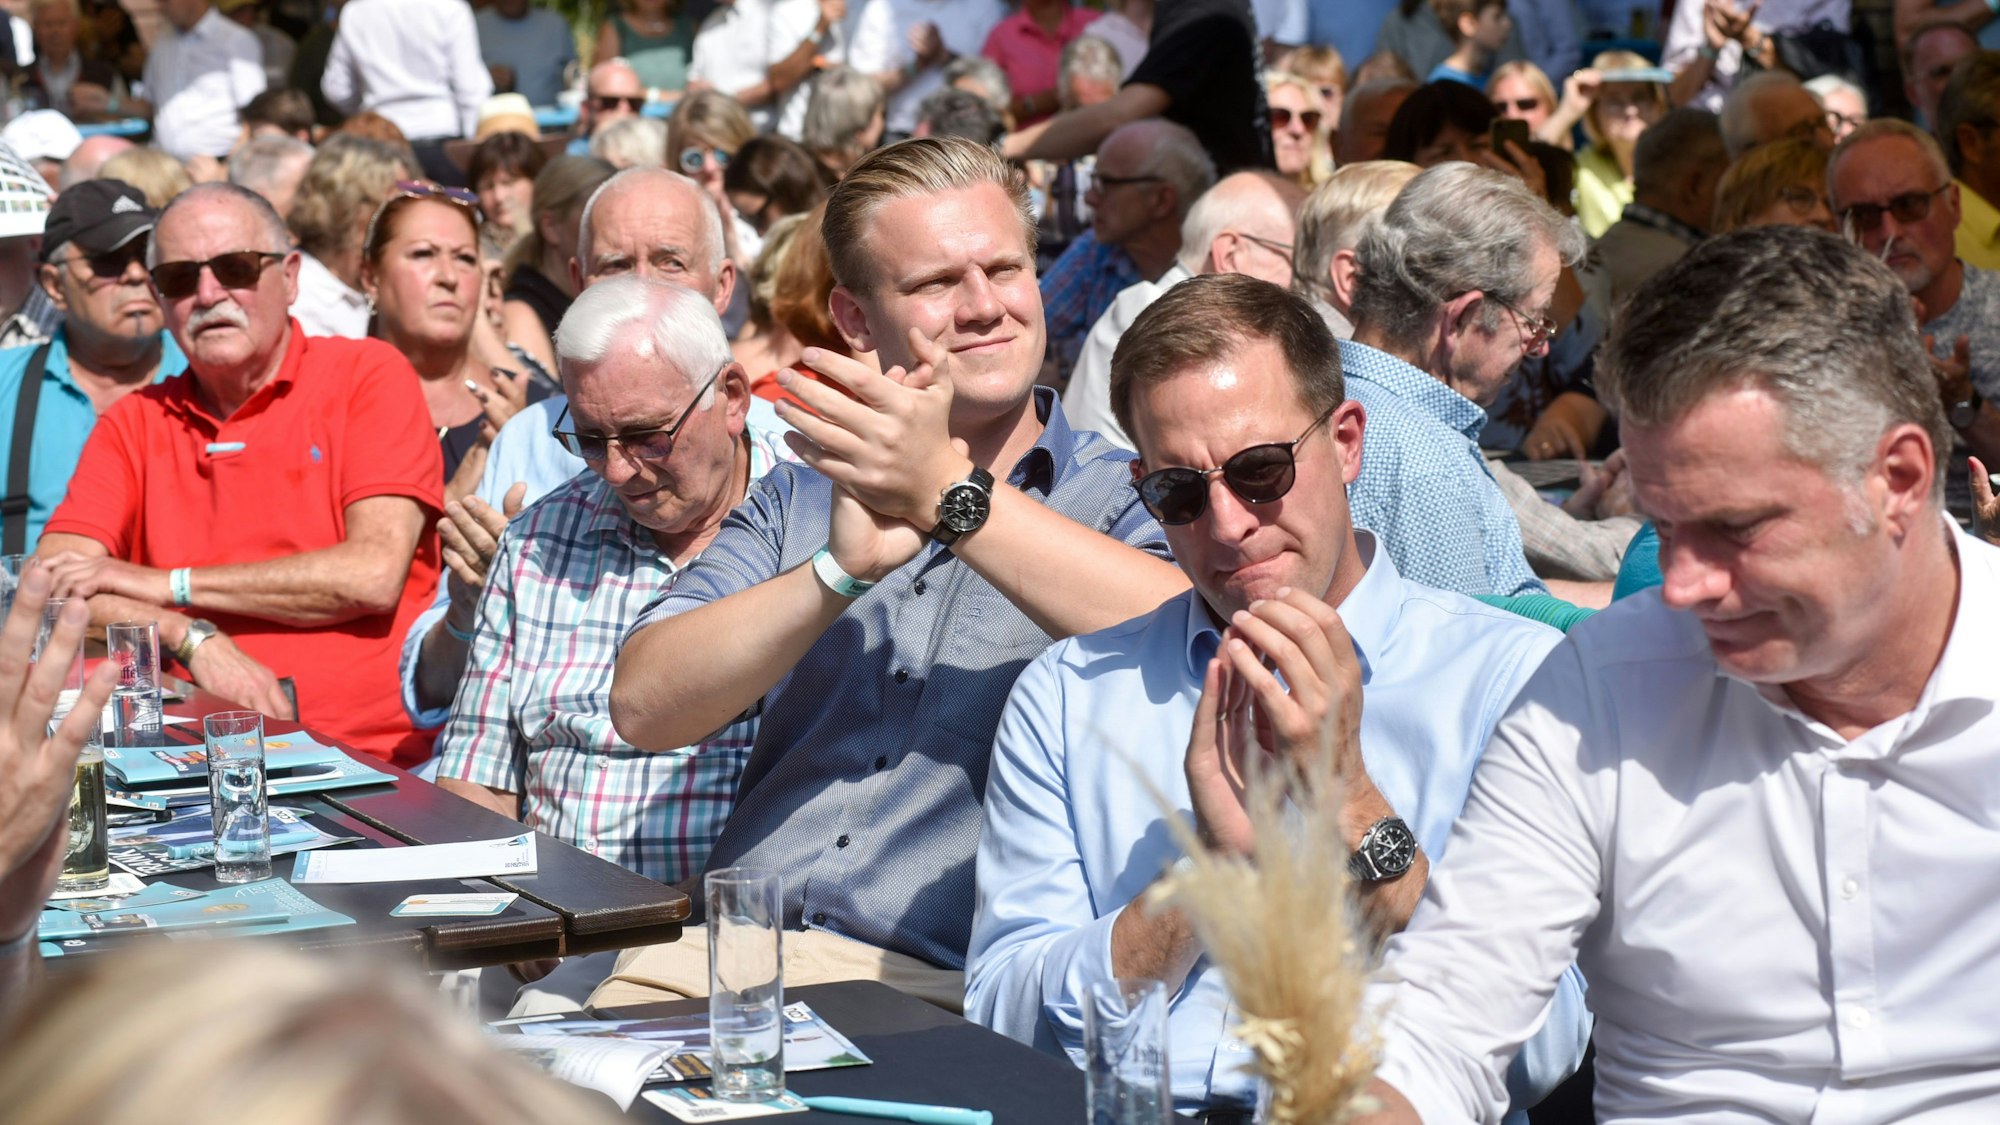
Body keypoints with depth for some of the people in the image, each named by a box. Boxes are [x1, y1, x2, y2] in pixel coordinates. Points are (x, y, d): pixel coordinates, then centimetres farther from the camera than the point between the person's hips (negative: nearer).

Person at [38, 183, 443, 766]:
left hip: (366, 755, -5)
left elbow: (373, 576, -8)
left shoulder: (369, 375, 6)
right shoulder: (135, 421, 16)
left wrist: (169, 585, -4)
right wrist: (194, 640, -14)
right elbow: (49, 583, 4)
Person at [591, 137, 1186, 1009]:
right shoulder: (801, 497, 18)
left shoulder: (1126, 500, 7)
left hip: (955, 997, -4)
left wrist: (948, 493, -16)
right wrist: (843, 568, -11)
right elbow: (643, 707, 4)